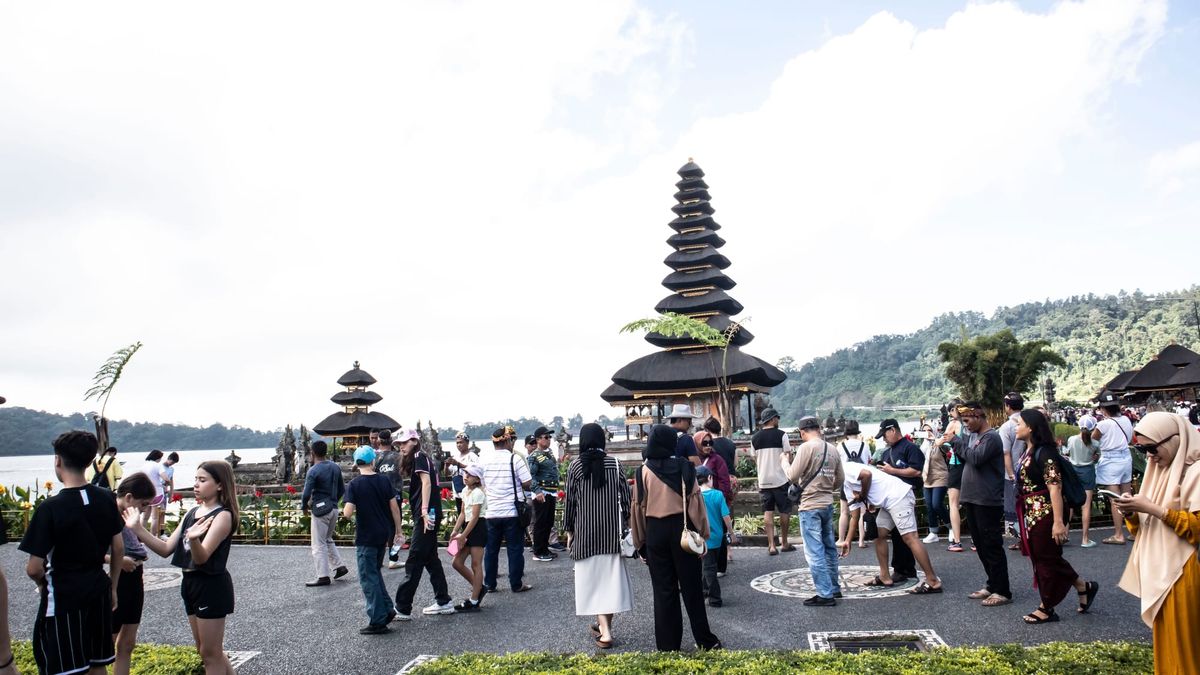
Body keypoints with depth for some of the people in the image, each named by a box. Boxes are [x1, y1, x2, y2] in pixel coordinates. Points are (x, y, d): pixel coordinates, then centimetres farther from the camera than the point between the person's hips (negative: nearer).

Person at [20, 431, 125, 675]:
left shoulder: (50, 508, -18)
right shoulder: (107, 499, -3)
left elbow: (34, 568, -16)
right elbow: (118, 549, 5)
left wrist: (43, 584, 6)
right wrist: (112, 587, 17)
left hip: (63, 597, -5)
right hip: (98, 592, 5)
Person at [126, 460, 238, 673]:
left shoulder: (223, 515, -16)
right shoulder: (192, 512, 8)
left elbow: (202, 557, -25)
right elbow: (166, 549, 5)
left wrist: (193, 539, -46)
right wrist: (138, 529, -5)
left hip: (212, 587, -9)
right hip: (191, 583, 9)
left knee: (210, 653, 2)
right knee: (205, 651, 18)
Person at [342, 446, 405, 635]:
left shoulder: (354, 484, -12)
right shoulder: (384, 480, 0)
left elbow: (347, 513, -20)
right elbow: (394, 507, 1)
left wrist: (344, 511, 4)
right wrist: (398, 531, 10)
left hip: (366, 537, -5)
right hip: (383, 534, 5)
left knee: (368, 578, 3)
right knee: (375, 573, 23)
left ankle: (378, 621, 5)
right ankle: (387, 609, 21)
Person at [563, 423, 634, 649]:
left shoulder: (575, 466, -4)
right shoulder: (614, 463, -1)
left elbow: (569, 500, -1)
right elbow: (624, 496, 0)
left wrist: (569, 530, 8)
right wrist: (625, 524, 9)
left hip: (585, 530, -2)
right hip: (612, 529, 2)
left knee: (591, 575, 3)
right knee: (611, 574, 12)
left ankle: (605, 631, -5)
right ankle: (605, 624, 21)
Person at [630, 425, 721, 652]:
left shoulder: (643, 472, -5)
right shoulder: (684, 467, -6)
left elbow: (639, 507, -1)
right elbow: (695, 500, -6)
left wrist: (640, 541, 8)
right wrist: (702, 532, 2)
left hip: (655, 531, 0)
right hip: (682, 529, 0)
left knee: (664, 590, 9)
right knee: (691, 587, 11)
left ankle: (668, 645, 13)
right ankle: (705, 640, 19)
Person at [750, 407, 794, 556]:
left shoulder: (754, 438, 6)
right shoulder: (781, 435, -6)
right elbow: (788, 457, -6)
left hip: (763, 480, 3)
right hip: (781, 479, -3)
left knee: (768, 512, 6)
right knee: (784, 511, 9)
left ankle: (771, 545, 2)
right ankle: (784, 544, 17)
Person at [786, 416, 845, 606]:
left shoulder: (806, 447, -14)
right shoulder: (832, 448, 6)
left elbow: (793, 476, -13)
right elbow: (840, 480, 12)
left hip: (810, 506, -7)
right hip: (828, 504, 7)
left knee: (815, 552, -2)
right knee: (829, 547, 18)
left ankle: (825, 594, 0)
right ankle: (834, 588, 28)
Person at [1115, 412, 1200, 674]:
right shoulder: (1160, 469, 13)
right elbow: (1145, 528, 17)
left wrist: (1152, 508, -21)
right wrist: (1132, 513, -4)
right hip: (1158, 570, 8)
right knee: (1164, 640, 14)